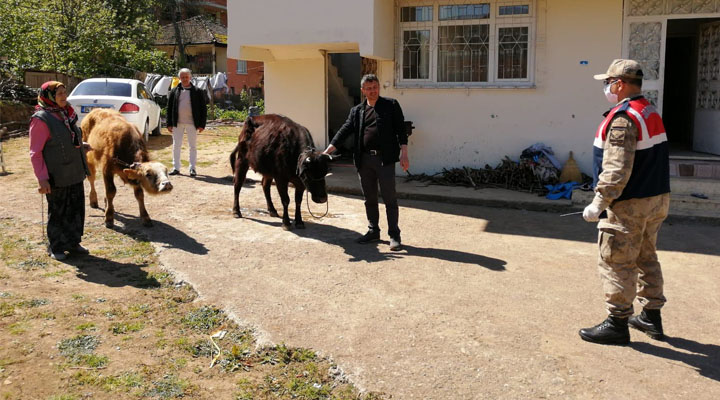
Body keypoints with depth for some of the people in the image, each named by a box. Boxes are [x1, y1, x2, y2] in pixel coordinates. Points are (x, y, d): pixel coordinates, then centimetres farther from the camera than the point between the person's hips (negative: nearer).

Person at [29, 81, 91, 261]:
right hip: (57, 178, -7)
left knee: (76, 210, 14)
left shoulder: (66, 114, 10)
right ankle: (55, 247, 21)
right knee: (58, 213, 5)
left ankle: (73, 242, 30)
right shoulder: (41, 119, -14)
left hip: (75, 175, 7)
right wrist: (42, 178, -19)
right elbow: (35, 153, -14)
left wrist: (80, 145, 6)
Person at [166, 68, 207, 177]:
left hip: (192, 123, -2)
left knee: (193, 146, 3)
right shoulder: (174, 91, 7)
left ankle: (192, 168, 11)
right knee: (176, 146, 6)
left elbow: (203, 109, 1)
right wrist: (169, 124, 2)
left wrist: (202, 124, -5)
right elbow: (169, 108, 8)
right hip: (177, 123, 2)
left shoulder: (197, 92, 1)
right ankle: (176, 167, 14)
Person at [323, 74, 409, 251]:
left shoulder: (391, 105, 4)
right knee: (369, 198, 13)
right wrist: (327, 151, -3)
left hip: (385, 159, -4)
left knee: (390, 198, -3)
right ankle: (373, 231, 25)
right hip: (364, 160, 4)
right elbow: (344, 131, 7)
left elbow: (400, 129, -1)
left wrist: (404, 153, -10)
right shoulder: (356, 111, 14)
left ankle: (394, 235, 4)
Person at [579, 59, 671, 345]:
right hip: (657, 200, 10)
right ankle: (651, 317, 30)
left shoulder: (623, 119, -19)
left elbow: (617, 170, -26)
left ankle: (617, 324, 6)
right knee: (646, 259, 19)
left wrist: (599, 203, -22)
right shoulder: (652, 113, 12)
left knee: (616, 263, -1)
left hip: (629, 206, -10)